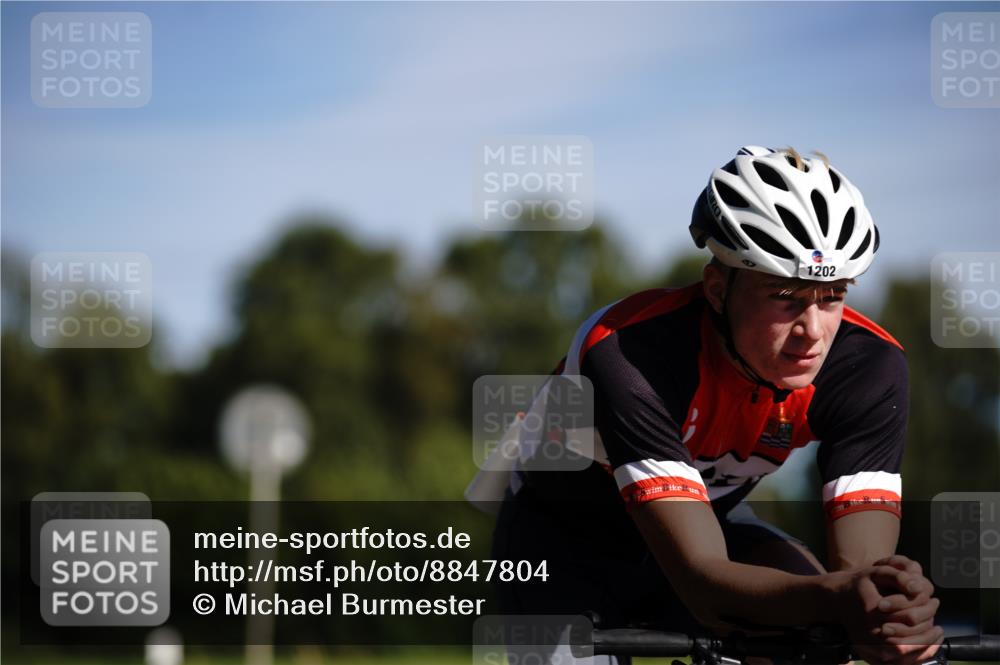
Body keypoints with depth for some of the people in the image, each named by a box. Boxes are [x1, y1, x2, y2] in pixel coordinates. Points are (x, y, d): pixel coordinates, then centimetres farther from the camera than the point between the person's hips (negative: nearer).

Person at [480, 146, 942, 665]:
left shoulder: (869, 366, -27)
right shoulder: (631, 357, -38)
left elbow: (862, 571, -33)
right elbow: (701, 579, -45)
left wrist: (878, 609, -59)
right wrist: (836, 597, -65)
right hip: (566, 546, -3)